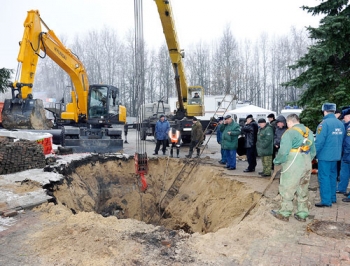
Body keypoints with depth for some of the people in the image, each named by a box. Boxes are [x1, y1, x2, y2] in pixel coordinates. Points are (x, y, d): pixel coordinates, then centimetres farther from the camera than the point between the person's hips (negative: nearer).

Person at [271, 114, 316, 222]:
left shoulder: (289, 133, -13)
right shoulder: (309, 132, 9)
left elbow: (283, 152, -19)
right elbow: (313, 151, 13)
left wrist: (276, 161, -3)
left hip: (293, 166, -7)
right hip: (307, 165, 7)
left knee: (287, 190, 5)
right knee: (303, 191, 15)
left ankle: (284, 214, 13)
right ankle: (302, 214, 24)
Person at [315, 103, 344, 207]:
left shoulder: (324, 123, -18)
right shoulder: (340, 124, 6)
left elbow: (319, 141, -20)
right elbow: (341, 140, 14)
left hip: (325, 155, -8)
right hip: (336, 155, 8)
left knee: (324, 177, -2)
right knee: (332, 176, 18)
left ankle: (326, 201, 1)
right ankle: (333, 198, 27)